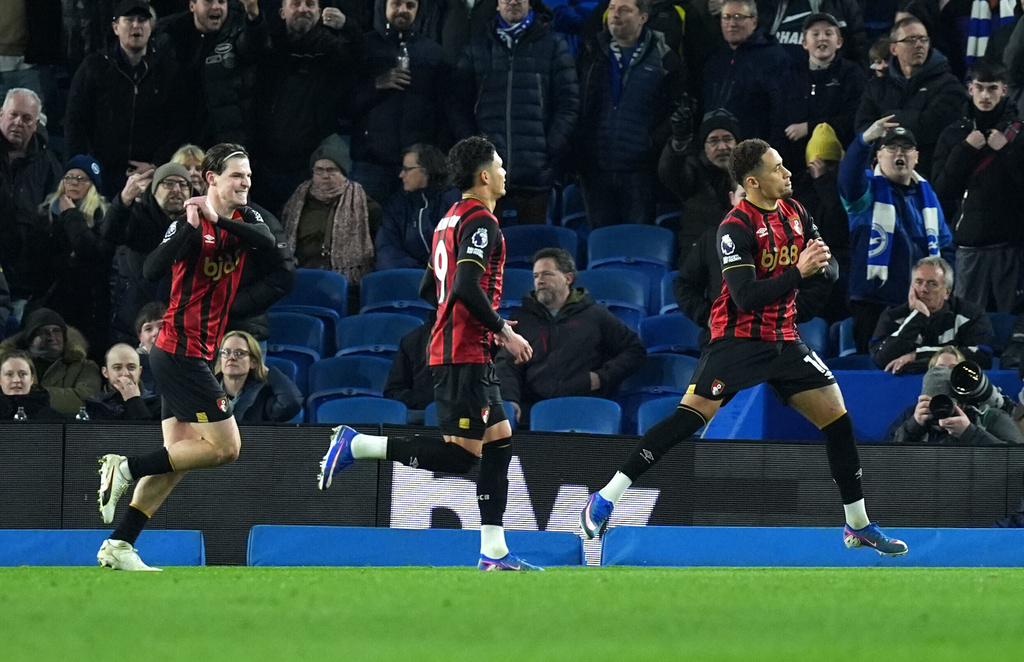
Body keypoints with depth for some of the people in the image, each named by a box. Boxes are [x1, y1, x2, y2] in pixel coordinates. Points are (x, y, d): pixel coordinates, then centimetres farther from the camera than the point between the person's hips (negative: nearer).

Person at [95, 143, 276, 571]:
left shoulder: (243, 219, 8)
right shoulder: (191, 223, -13)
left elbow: (268, 242, -14)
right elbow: (153, 270, -26)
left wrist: (220, 220, -26)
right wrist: (191, 229, -36)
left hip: (193, 355, 9)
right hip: (182, 353, -9)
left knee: (179, 456, 8)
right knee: (224, 447, -12)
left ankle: (118, 545, 8)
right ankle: (127, 468, -5)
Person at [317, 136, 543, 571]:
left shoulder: (452, 220, 18)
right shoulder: (481, 221, -12)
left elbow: (429, 289, 24)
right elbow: (468, 286, -24)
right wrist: (503, 331, -14)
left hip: (451, 348, 10)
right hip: (465, 355, -10)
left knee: (500, 439, 9)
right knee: (462, 453, -11)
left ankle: (494, 552, 7)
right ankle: (356, 446, -10)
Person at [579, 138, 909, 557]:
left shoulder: (793, 212, 6)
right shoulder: (736, 228, -16)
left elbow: (829, 269, 10)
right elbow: (746, 297, -23)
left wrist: (821, 262, -13)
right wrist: (798, 272, -27)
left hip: (784, 341, 7)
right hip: (738, 340, -7)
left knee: (837, 418, 3)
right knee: (690, 416, -18)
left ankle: (858, 526, 16)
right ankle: (605, 499, -14)